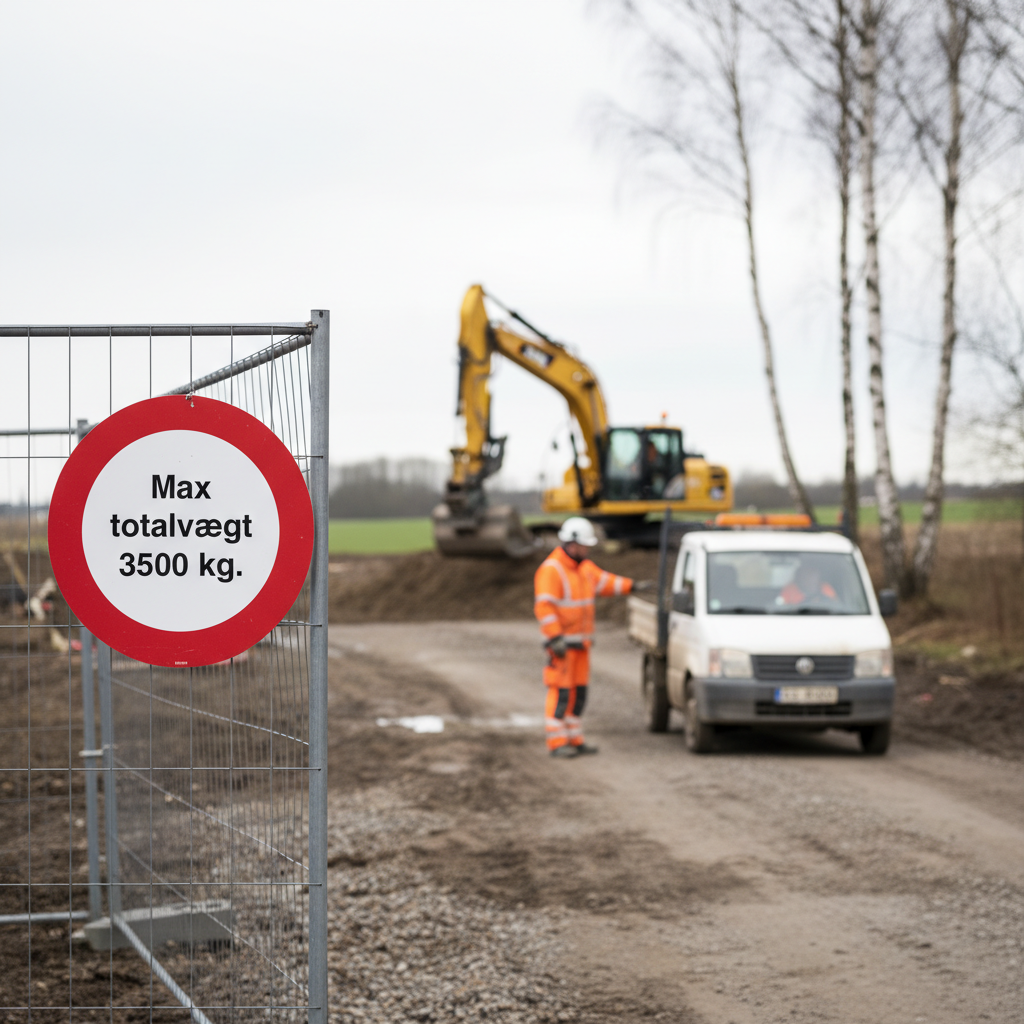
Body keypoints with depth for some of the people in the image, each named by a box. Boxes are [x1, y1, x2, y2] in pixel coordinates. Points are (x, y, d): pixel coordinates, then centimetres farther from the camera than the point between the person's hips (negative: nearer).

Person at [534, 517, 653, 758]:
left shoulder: (584, 567, 12)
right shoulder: (551, 570, -16)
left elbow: (603, 581, 25)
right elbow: (543, 607, -22)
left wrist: (633, 586, 18)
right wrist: (555, 638, -27)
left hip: (580, 642, 9)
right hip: (562, 643, -9)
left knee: (578, 692, 10)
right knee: (560, 693, -8)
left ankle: (574, 740, 15)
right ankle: (557, 743, -5)